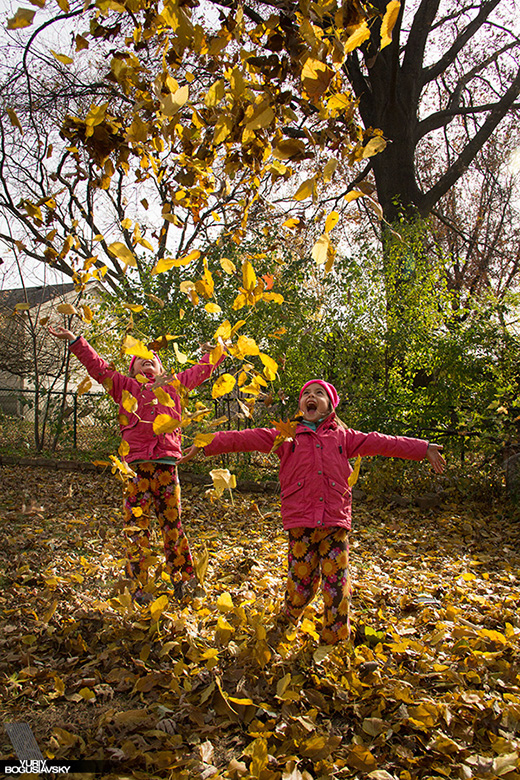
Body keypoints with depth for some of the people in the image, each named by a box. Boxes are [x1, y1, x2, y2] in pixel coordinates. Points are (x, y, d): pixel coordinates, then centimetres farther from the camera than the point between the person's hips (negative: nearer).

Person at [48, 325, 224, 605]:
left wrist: (221, 349, 32)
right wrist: (75, 341, 2)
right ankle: (139, 586, 13)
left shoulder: (173, 386, 18)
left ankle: (183, 580, 21)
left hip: (167, 465, 1)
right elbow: (98, 367, 9)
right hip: (136, 465, -1)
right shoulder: (125, 386, 14)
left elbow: (200, 371, 26)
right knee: (135, 526, 1)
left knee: (172, 524, 8)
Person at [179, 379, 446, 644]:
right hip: (300, 522, -1)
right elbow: (247, 439, 2)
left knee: (336, 582, 1)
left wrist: (424, 449, 14)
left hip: (335, 522, 1)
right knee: (302, 580, 5)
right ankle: (287, 623, 34)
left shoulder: (342, 436, 13)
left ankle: (335, 639, 20)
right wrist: (206, 445, -5)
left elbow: (380, 443, 13)